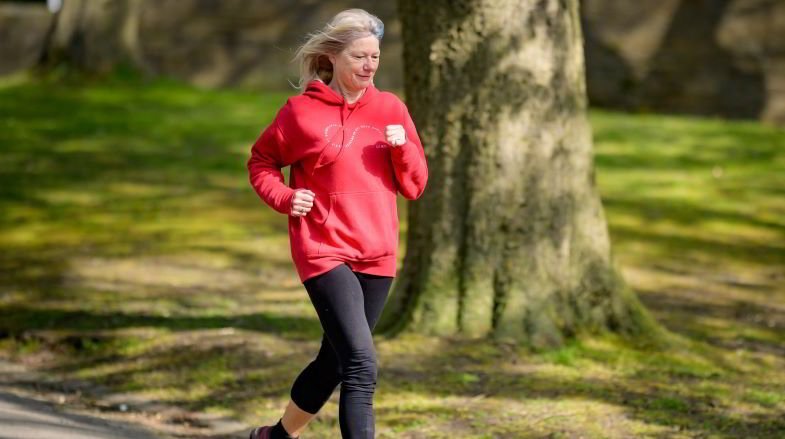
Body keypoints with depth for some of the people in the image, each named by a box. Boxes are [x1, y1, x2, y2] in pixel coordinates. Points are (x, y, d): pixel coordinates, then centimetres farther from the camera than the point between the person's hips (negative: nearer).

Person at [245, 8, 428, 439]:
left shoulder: (390, 109, 7)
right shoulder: (302, 110, -4)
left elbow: (413, 186, 8)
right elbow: (261, 161, 10)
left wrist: (402, 147, -11)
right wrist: (284, 197, -8)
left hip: (377, 256, 5)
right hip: (324, 252, -5)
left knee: (335, 362, 16)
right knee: (361, 365, -19)